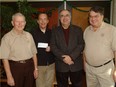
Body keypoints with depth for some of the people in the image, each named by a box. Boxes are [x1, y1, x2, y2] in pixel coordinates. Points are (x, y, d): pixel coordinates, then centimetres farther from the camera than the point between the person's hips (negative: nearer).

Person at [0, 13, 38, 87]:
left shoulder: (28, 35, 7)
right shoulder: (7, 37, -7)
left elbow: (34, 53, 11)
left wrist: (36, 68, 7)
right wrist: (9, 76, -12)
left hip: (29, 66, 4)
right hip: (15, 67, -4)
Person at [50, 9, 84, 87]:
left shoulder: (78, 30, 5)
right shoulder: (55, 31, 7)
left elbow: (81, 45, -3)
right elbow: (53, 46, -1)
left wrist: (71, 57, -15)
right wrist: (63, 58, -13)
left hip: (76, 65, 0)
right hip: (61, 66, 0)